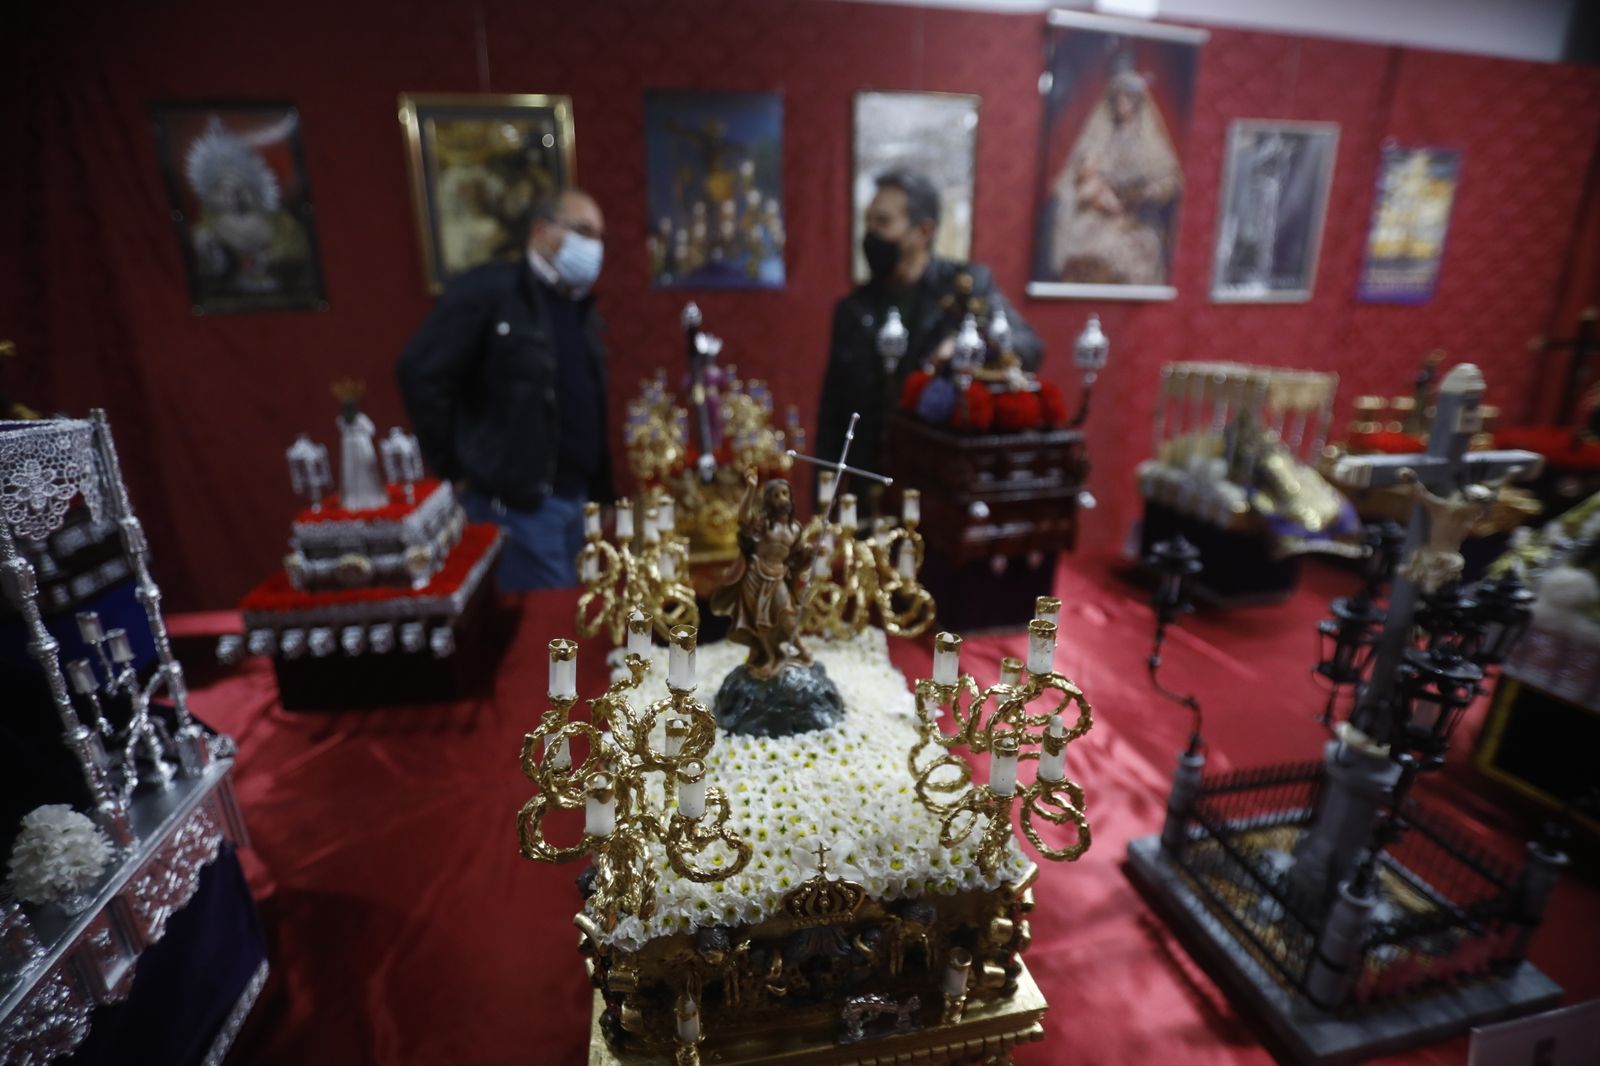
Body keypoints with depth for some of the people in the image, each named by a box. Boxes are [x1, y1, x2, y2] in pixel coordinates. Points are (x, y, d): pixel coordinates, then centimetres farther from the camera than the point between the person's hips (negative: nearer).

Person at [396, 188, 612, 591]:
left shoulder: (582, 309, 15)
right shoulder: (488, 289, -7)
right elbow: (421, 375, -12)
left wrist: (599, 490, 11)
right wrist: (458, 472, -10)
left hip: (577, 498, 7)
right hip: (514, 501, -7)